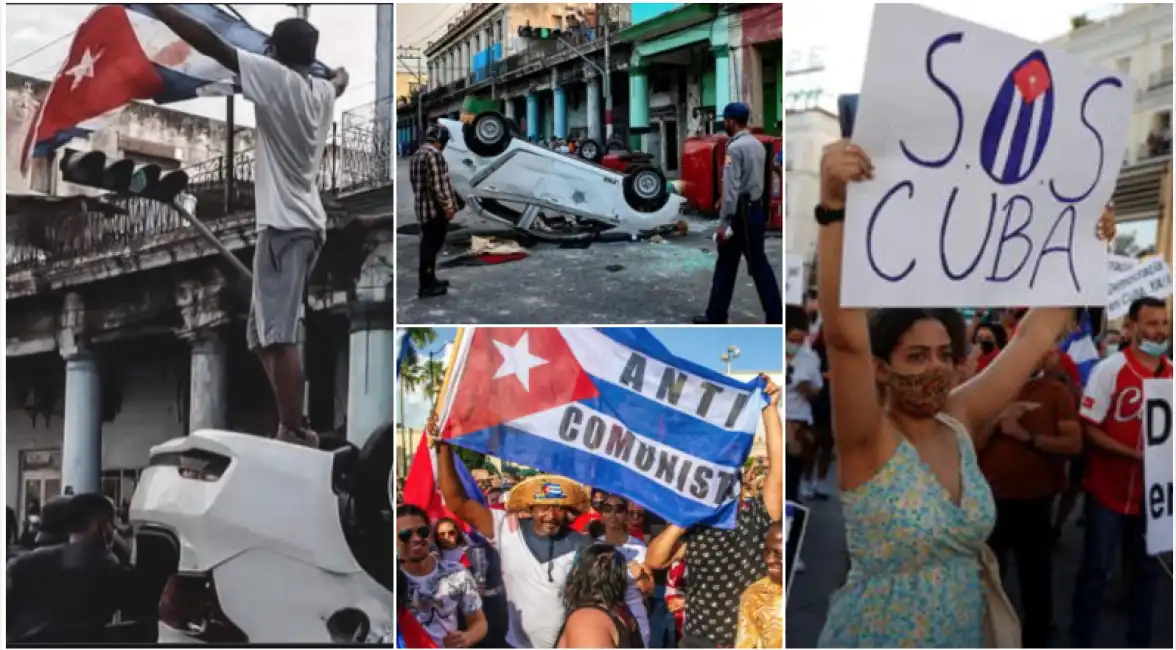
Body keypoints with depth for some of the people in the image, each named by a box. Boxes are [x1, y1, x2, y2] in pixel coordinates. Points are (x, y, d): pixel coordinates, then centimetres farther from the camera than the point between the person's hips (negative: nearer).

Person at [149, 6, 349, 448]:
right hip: (305, 224, 9)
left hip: (284, 225, -9)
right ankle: (294, 429, 12)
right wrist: (340, 72, 63)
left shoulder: (277, 79, -6)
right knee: (265, 335, 13)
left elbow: (212, 46, -12)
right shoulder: (323, 91, 16)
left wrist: (157, 8, -8)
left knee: (279, 336, -14)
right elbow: (341, 79, 41)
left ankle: (293, 436, -18)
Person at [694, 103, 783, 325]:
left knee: (726, 265, 4)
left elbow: (731, 187, -19)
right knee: (759, 264, 9)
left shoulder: (735, 147, -15)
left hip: (740, 213, -7)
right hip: (757, 209, 7)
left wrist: (723, 221, -18)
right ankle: (776, 317, 6)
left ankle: (716, 315, 13)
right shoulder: (757, 145, 9)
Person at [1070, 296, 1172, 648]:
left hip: (1153, 492, 5)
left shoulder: (1171, 374, 2)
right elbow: (1087, 428, -14)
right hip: (1108, 491, -5)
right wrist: (1134, 455, -22)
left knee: (1147, 570, 15)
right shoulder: (1110, 369, -12)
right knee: (1095, 570, 3)